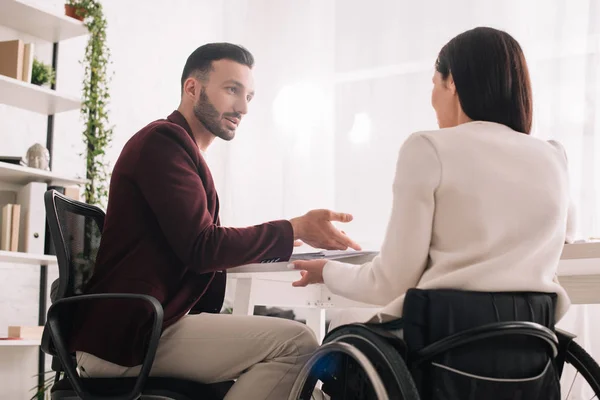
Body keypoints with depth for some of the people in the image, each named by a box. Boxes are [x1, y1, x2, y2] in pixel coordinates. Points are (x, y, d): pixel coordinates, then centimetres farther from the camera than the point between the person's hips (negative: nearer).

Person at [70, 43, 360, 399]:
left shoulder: (182, 151, 23)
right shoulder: (163, 140, -7)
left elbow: (201, 251, 16)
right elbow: (201, 248, -17)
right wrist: (295, 228, -13)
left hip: (139, 327, 10)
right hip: (128, 335, -10)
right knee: (297, 344, -18)